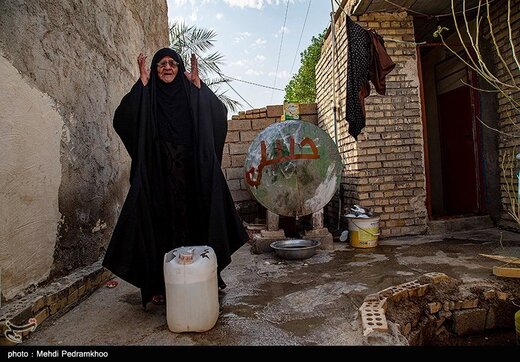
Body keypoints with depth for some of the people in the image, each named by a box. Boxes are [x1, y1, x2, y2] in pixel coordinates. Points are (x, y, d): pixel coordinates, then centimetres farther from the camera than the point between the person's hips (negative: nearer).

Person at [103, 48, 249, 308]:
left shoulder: (191, 95, 12)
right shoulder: (147, 97, 10)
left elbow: (220, 115, -3)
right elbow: (123, 119, -8)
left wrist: (197, 84, -7)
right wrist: (142, 83, -9)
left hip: (190, 173, 1)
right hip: (158, 175, -1)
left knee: (192, 222, 3)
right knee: (159, 226, -1)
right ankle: (158, 286, 8)